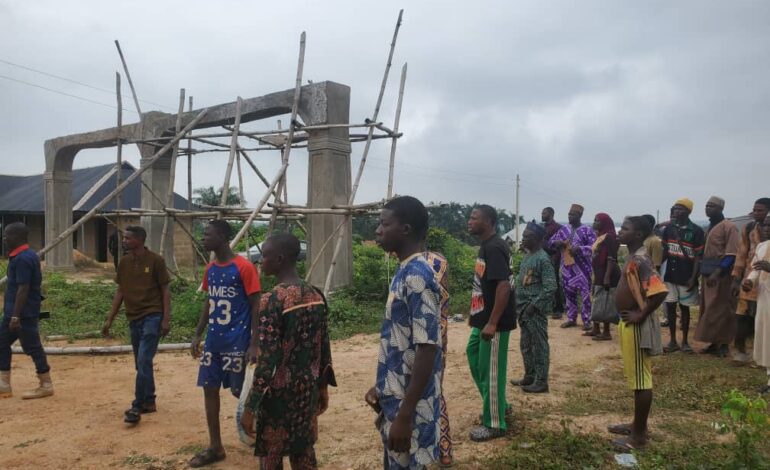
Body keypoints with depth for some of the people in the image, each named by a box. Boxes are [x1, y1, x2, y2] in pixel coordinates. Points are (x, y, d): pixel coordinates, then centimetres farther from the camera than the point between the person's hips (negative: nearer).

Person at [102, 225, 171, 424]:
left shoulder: (155, 261, -9)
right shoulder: (124, 262, 6)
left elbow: (165, 291, -7)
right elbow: (120, 291, 13)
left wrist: (166, 319, -12)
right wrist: (110, 319, 10)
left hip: (152, 316, -6)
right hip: (134, 318, 6)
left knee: (143, 362, -11)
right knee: (141, 364, 13)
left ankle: (137, 406, -3)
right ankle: (149, 401, 25)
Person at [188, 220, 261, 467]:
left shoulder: (244, 267, -14)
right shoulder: (210, 269, 8)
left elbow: (256, 306, -13)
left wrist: (254, 344, -16)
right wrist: (197, 335, 12)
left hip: (237, 343, -7)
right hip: (213, 342, 7)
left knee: (240, 391, 1)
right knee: (209, 389, 9)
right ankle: (215, 447, 21)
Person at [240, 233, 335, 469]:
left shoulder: (272, 301, -19)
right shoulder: (316, 296, 1)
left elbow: (266, 361, -20)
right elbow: (323, 348, 8)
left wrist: (249, 407, -14)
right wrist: (323, 387, 18)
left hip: (279, 395, -6)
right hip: (308, 390, 6)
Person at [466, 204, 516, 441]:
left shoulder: (494, 248, -20)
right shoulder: (486, 245, 11)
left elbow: (504, 286, -27)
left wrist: (492, 323, -27)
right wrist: (476, 316, 22)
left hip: (495, 322, -10)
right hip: (483, 319, 10)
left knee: (491, 370, 0)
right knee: (474, 355, 19)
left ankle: (494, 424, 14)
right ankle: (497, 405, 33)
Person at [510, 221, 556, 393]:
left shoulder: (543, 259, -15)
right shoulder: (528, 256, 13)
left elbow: (550, 287, -19)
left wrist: (534, 305, -19)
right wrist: (518, 304, 14)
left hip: (535, 310, -9)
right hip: (524, 308, 9)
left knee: (539, 345, 0)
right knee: (526, 345, 16)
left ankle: (541, 382, 7)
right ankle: (529, 376, 28)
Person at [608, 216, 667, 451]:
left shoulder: (640, 260, -21)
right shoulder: (633, 258, 10)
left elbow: (660, 291, -32)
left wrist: (641, 315, -22)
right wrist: (634, 315, 13)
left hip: (637, 326, -10)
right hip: (629, 324, 10)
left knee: (640, 379, 0)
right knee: (636, 377, 18)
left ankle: (639, 435, 9)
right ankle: (638, 425, 30)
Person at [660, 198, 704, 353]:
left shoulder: (696, 231, -7)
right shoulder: (669, 228, 4)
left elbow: (698, 257, -7)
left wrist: (693, 278, -14)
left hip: (686, 277, -3)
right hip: (670, 275, 3)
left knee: (684, 308, 7)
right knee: (670, 307, 5)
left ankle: (685, 342, 18)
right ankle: (673, 341, 15)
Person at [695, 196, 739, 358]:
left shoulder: (729, 227, -8)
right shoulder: (709, 227, 17)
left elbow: (732, 254, -16)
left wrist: (717, 272, -22)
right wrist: (704, 272, 12)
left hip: (721, 275, -8)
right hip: (708, 274, 8)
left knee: (721, 310, -4)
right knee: (709, 311, 9)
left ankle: (723, 344, 4)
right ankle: (715, 343, 17)